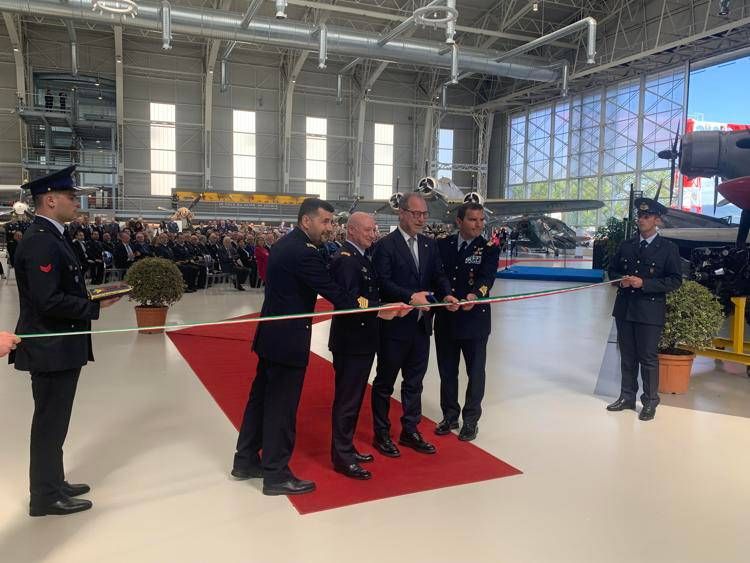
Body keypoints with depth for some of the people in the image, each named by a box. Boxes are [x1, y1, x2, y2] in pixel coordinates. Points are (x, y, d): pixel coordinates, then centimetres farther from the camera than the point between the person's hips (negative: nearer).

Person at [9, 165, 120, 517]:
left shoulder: (50, 237, 12)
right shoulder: (40, 242, -20)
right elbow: (48, 301, -26)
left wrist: (92, 296, 4)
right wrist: (95, 306, -18)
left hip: (59, 346, 10)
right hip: (51, 349, -10)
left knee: (54, 421, 19)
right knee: (50, 423, 3)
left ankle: (53, 483, 33)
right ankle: (46, 496, 17)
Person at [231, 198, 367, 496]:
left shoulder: (285, 244, 11)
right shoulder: (303, 252, -20)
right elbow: (332, 292, -20)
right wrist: (367, 306, -9)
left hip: (273, 335, 10)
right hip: (288, 340, -10)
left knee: (261, 398, 18)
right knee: (282, 407, 1)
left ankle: (246, 461, 32)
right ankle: (276, 475, 14)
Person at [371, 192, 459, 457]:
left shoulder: (430, 244, 9)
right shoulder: (385, 245, -10)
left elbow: (439, 275, 6)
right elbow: (383, 282, -18)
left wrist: (446, 295, -14)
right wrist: (411, 296, -28)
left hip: (422, 325, 6)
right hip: (395, 325, -6)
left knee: (414, 382, 17)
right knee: (385, 382, 9)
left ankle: (410, 431, 32)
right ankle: (381, 434, 24)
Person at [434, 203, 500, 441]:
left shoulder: (490, 248, -5)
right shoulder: (442, 245, 3)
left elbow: (486, 277, -20)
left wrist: (474, 295, -39)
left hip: (475, 320, -3)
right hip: (445, 319, 3)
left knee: (475, 372, 9)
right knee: (447, 371, 14)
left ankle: (471, 420, 25)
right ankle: (450, 415, 32)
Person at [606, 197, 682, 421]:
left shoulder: (668, 248, -3)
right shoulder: (626, 245, 10)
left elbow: (675, 280, -7)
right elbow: (613, 269, 18)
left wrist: (644, 283, -16)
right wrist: (620, 280, -4)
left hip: (650, 311, -4)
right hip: (624, 308, 5)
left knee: (648, 358, 1)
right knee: (627, 357, 13)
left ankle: (650, 402, 14)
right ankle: (627, 397, 25)